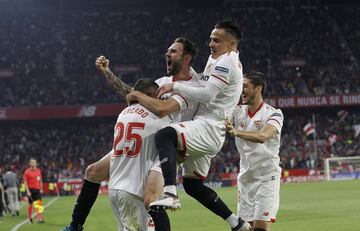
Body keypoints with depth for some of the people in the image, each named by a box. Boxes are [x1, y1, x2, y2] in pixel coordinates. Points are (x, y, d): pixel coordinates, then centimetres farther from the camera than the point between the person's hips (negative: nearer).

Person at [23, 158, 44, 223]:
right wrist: (28, 191, -13)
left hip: (37, 189, 3)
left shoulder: (38, 171, 8)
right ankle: (30, 218, 23)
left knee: (39, 204, -7)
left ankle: (40, 219, -11)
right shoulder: (27, 172, -5)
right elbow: (25, 182, -6)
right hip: (31, 190, -3)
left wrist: (41, 189, 9)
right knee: (30, 204, 7)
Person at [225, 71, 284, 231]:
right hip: (245, 177, 5)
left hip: (266, 177, -5)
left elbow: (262, 136, -30)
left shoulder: (274, 114, -10)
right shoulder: (238, 112, 7)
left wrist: (237, 132, -46)